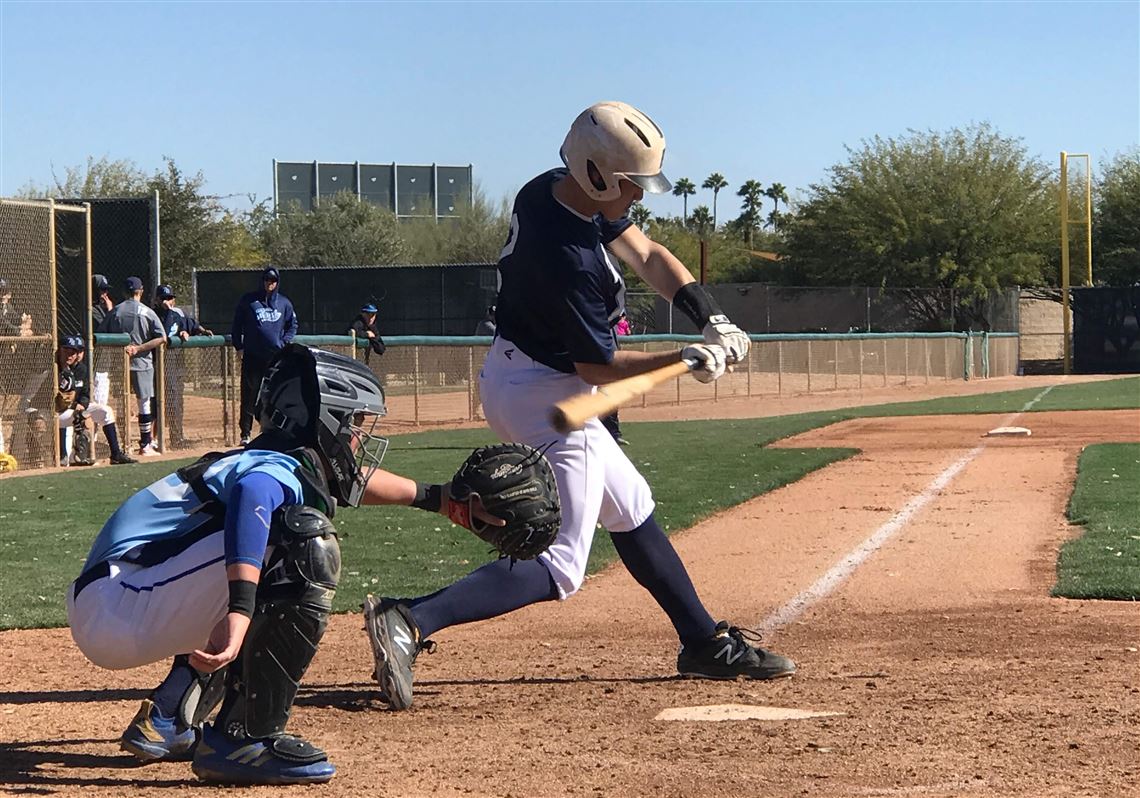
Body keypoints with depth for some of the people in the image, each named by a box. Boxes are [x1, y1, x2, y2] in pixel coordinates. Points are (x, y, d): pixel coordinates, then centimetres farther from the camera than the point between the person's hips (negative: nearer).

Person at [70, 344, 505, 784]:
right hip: (116, 609, -10)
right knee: (305, 544, -21)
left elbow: (350, 479, 39)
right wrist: (240, 610, -50)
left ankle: (167, 721, 22)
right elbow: (252, 496, -38)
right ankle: (245, 739, -19)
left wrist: (437, 497, 47)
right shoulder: (280, 470, -12)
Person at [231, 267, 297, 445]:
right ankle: (245, 433, -3)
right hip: (252, 355, -2)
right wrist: (239, 347, 3)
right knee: (249, 395, -5)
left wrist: (285, 342, 9)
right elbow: (237, 325, 10)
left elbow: (292, 325, 22)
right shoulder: (248, 300, 4)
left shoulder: (284, 303, 10)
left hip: (276, 356, 2)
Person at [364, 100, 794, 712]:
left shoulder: (552, 190, -3)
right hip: (546, 394, -11)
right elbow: (598, 366, -20)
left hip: (512, 375, 11)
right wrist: (686, 361, -19)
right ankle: (410, 621, -26)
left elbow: (645, 254, 6)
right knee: (559, 569, -11)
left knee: (630, 510, 22)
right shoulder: (567, 257, -30)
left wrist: (709, 318, -5)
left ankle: (706, 645, 35)